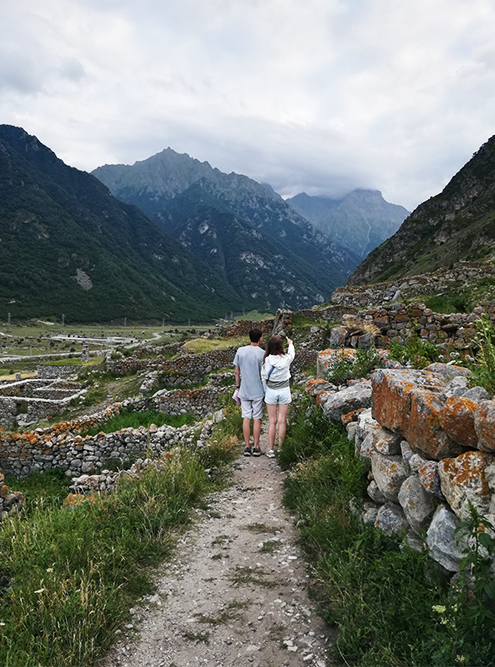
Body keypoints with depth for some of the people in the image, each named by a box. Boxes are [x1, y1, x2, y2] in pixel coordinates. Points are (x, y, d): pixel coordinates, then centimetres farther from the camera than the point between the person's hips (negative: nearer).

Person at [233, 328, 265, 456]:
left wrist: (238, 386, 15)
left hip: (244, 391, 2)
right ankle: (256, 447, 11)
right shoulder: (262, 353, -11)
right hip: (258, 391, -2)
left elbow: (237, 372, 3)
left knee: (246, 418, 7)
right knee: (257, 419, 6)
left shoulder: (240, 351, -2)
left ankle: (247, 447, 11)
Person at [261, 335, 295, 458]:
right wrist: (290, 344, 33)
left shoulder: (267, 360, -16)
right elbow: (292, 354, 13)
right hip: (284, 390, 0)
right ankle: (280, 448, 13)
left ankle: (271, 449, 11)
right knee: (282, 421, 7)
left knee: (272, 421, 7)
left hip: (271, 391, 0)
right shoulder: (286, 359, -11)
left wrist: (265, 391, 13)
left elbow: (264, 377, -7)